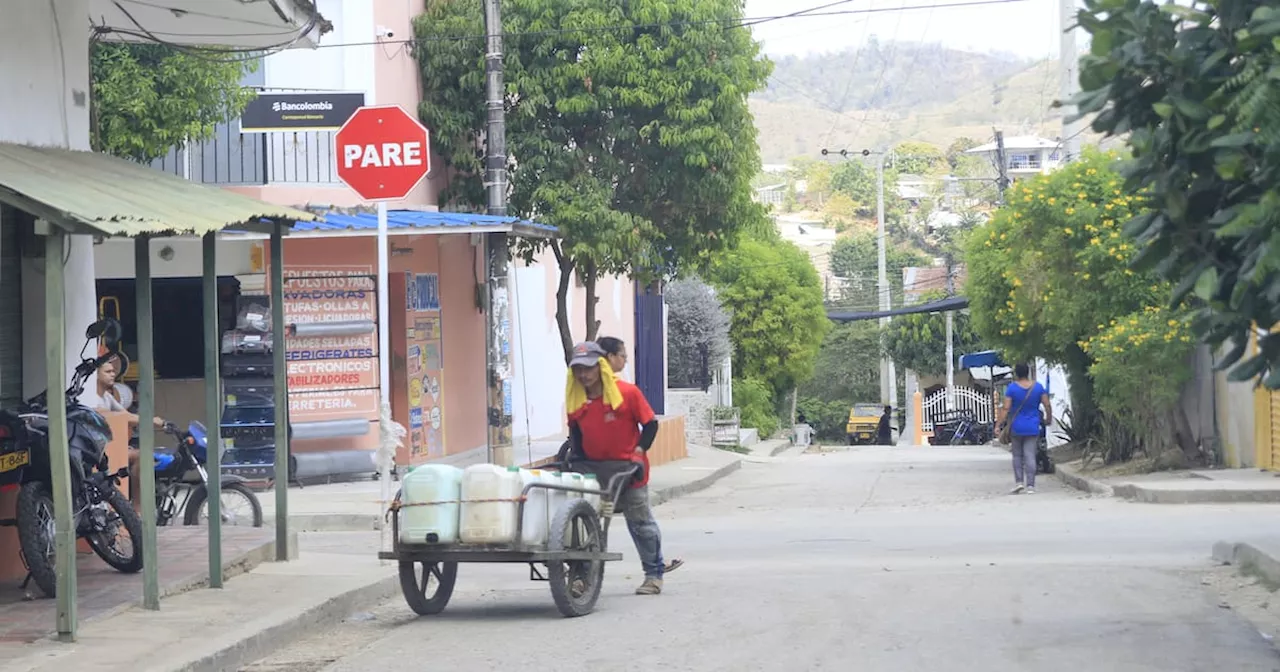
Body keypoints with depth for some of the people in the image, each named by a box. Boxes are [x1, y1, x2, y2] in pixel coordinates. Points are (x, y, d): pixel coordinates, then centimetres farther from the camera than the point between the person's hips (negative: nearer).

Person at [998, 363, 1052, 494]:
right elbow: (1047, 406, 0)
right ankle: (1030, 486, -5)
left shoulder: (1012, 388, -7)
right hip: (1032, 428, 1)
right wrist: (1048, 419, 16)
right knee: (1030, 456, 0)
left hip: (1016, 428, -1)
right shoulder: (1038, 387, 0)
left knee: (1017, 456, 13)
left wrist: (999, 423, -7)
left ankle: (1019, 481, 3)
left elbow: (1006, 408, -12)